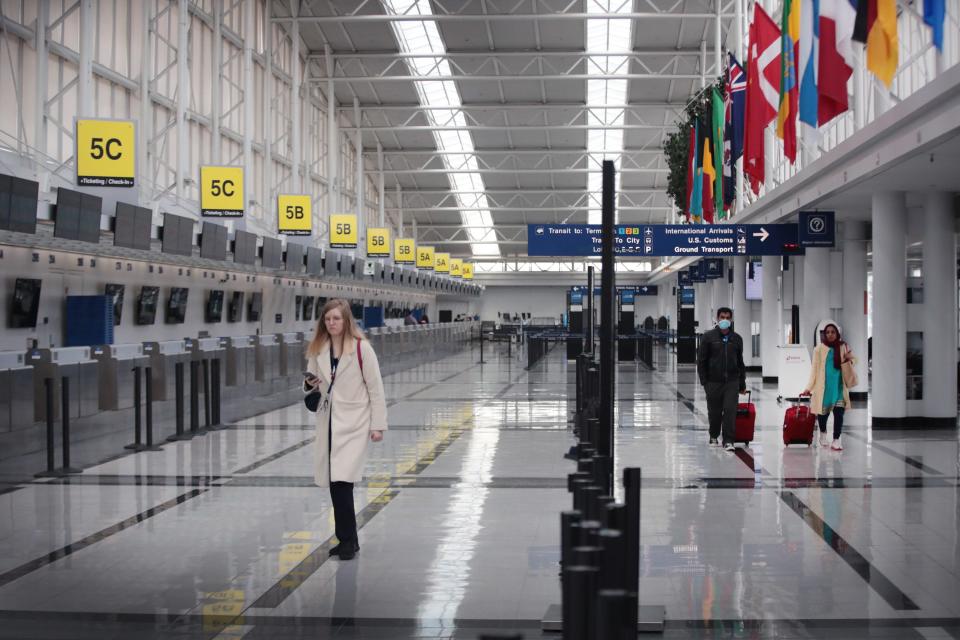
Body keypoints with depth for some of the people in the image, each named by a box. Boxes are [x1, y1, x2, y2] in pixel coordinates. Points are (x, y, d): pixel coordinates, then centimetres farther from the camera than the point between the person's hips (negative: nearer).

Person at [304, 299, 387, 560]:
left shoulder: (361, 348, -9)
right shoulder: (318, 349, 6)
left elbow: (375, 388, -6)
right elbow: (312, 384, 17)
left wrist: (378, 425, -7)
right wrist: (309, 384, -8)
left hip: (354, 423, -5)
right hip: (328, 422, 5)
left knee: (342, 481, -14)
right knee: (334, 483, 7)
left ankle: (348, 540, 0)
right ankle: (346, 539, 20)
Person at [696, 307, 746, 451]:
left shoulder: (737, 339, 8)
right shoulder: (708, 337, -1)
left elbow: (740, 362, 14)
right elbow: (701, 361, -1)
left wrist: (742, 384, 13)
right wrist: (704, 382, -7)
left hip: (732, 382, 1)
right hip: (713, 382, -1)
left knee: (730, 410, -8)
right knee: (714, 412, 8)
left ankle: (728, 441, -4)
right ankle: (714, 436, 29)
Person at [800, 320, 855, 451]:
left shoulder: (843, 347, 4)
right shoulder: (819, 349, -4)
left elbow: (854, 359, 17)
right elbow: (814, 369, -3)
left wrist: (851, 361, -8)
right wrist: (809, 387, -6)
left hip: (839, 385, 1)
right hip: (823, 385, -1)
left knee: (839, 413, -8)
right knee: (823, 412, 10)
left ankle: (836, 440, -1)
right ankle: (823, 434, 38)